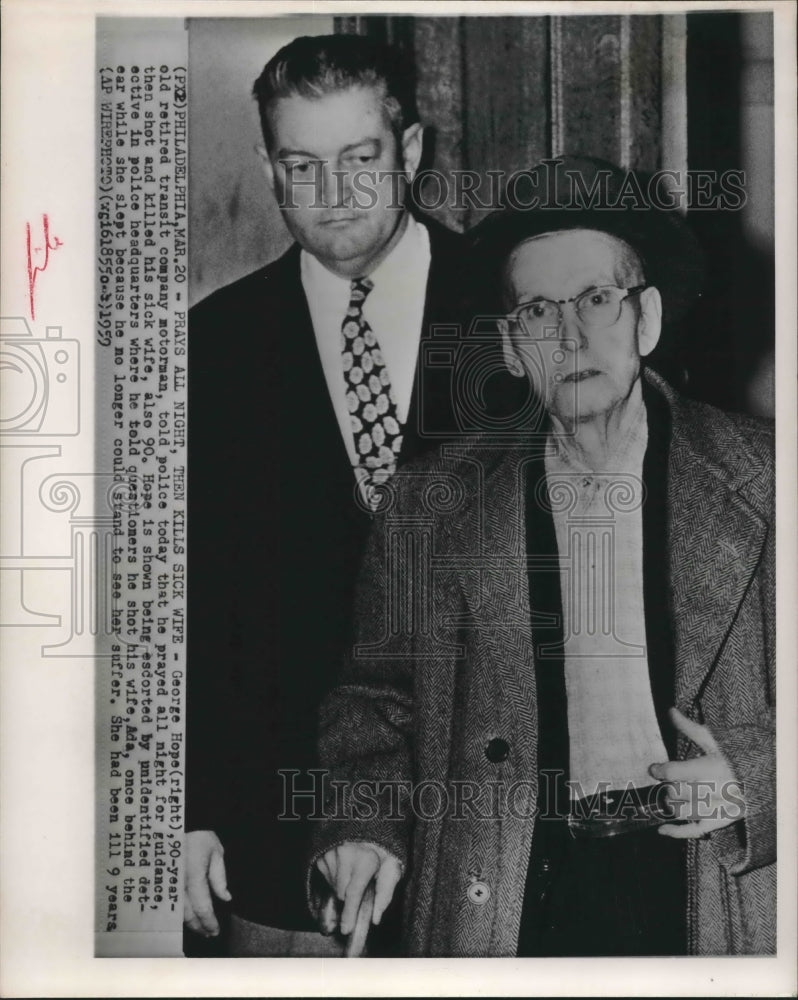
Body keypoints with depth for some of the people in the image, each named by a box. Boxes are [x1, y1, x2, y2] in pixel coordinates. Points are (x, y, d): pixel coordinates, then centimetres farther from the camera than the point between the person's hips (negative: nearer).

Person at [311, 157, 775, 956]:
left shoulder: (761, 483, -3)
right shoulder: (429, 506, 1)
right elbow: (377, 694, 8)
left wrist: (753, 787, -11)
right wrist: (368, 820, -6)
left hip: (715, 897, 0)